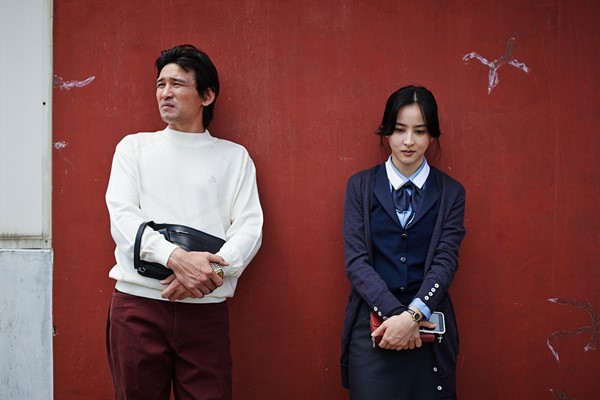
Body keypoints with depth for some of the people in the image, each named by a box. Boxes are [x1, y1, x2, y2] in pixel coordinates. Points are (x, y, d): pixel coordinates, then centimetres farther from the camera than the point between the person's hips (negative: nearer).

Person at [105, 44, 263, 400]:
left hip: (206, 308, 0)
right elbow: (123, 217, -2)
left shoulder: (234, 157, 11)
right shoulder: (135, 147, 11)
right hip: (138, 304, 0)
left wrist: (211, 269, -17)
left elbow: (250, 228, 2)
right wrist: (176, 258, -18)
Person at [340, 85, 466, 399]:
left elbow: (445, 262, -4)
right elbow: (356, 260, -3)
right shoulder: (360, 186, 5)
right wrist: (393, 313, -16)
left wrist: (412, 316, -19)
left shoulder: (450, 193, 5)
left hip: (427, 325, 1)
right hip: (372, 325, 0)